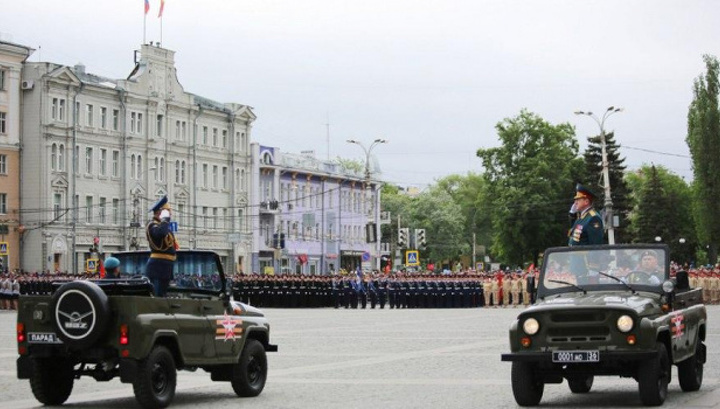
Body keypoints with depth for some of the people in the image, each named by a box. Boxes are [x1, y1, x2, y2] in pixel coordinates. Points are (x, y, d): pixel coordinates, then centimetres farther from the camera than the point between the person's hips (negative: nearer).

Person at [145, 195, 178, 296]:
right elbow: (160, 233, -35)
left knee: (162, 295, 11)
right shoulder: (153, 225, -12)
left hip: (164, 269, 10)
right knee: (157, 296, -13)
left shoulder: (163, 225, 19)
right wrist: (165, 219, -23)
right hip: (158, 268, -10)